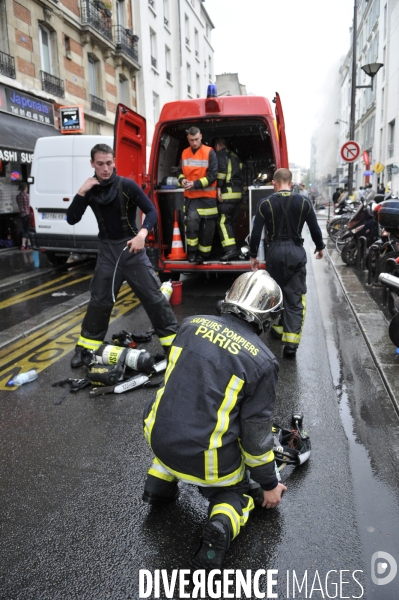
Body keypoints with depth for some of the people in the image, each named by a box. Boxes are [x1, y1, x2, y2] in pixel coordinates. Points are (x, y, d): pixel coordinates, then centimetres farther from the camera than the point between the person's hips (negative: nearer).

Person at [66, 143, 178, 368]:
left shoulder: (127, 185, -8)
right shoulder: (90, 190, 2)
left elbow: (151, 211, -9)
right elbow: (72, 219, -4)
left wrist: (142, 234, -27)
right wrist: (82, 192, -16)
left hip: (131, 246, -3)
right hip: (107, 248, 3)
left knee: (153, 295, -3)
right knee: (99, 300, 7)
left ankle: (173, 340, 7)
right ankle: (86, 347, 21)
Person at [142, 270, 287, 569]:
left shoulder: (192, 324, -2)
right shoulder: (263, 361, -12)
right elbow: (256, 432, -5)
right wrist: (269, 484, 12)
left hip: (159, 438, 4)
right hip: (206, 461, -3)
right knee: (235, 490, 27)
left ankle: (160, 483, 21)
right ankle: (223, 523, -5)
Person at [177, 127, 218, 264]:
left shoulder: (209, 152, -6)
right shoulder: (185, 153, 7)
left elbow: (212, 175, -12)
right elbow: (180, 171, 15)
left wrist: (195, 184, -20)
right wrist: (182, 180, -8)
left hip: (207, 197, -2)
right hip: (190, 196, 2)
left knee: (207, 227, 6)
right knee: (192, 220, -19)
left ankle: (204, 254, 22)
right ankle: (192, 251, -5)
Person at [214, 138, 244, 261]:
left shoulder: (220, 154, 2)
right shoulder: (235, 156, 27)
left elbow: (221, 170, -13)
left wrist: (219, 187, -15)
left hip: (227, 192, -8)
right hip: (238, 192, 8)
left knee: (223, 221, -11)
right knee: (232, 221, 14)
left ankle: (230, 249, -23)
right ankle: (232, 247, 18)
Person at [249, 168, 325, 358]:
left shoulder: (265, 204, -3)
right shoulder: (304, 202, -1)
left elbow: (256, 233, -3)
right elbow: (314, 228, 4)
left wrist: (253, 255, 9)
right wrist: (320, 247, 21)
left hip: (275, 252, 1)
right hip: (296, 252, 0)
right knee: (295, 297, 1)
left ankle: (278, 329, 34)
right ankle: (291, 341, -8)